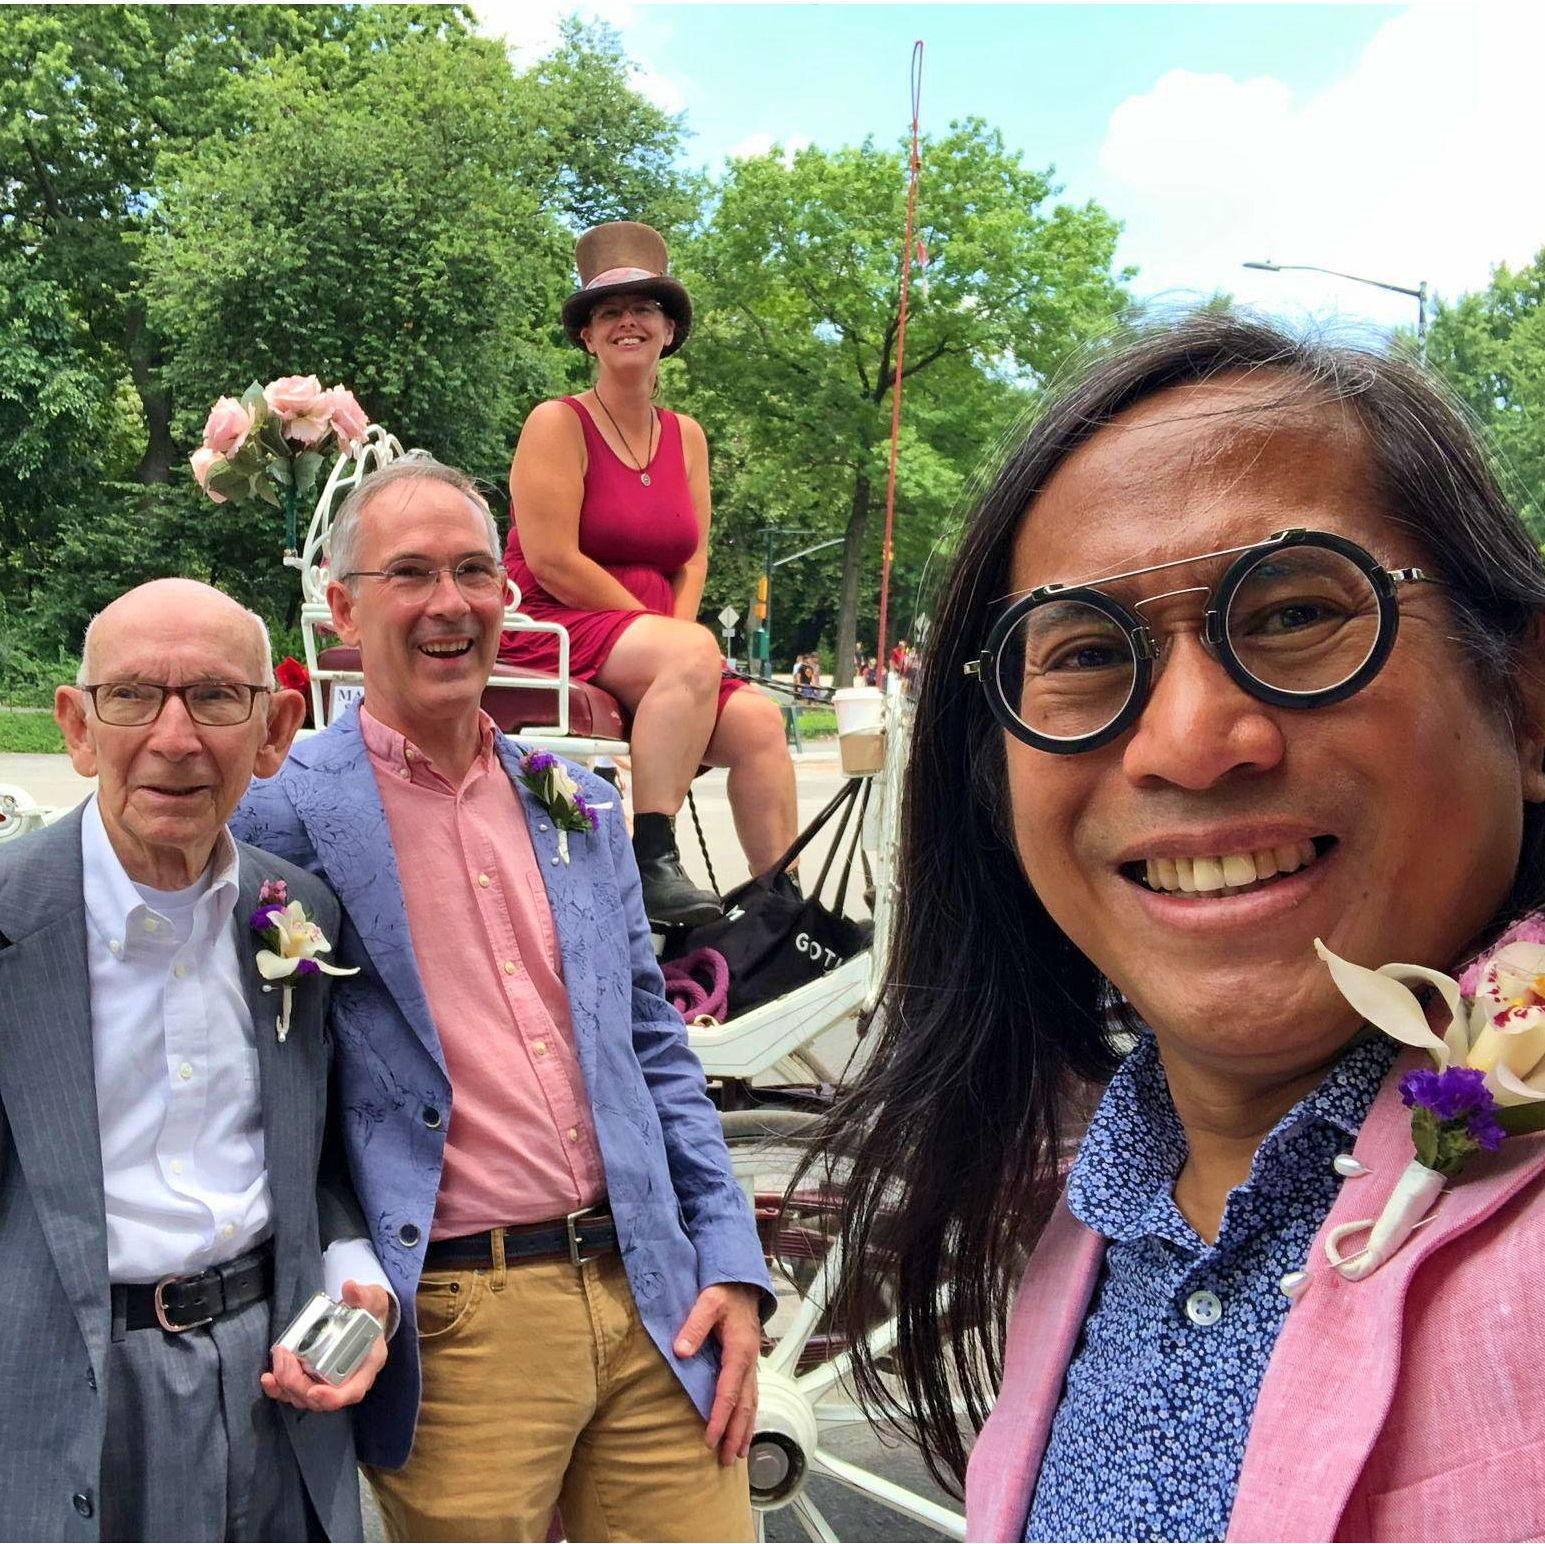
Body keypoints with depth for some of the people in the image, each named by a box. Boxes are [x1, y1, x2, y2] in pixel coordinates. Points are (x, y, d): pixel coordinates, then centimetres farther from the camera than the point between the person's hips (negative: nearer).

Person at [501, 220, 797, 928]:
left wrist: (679, 631, -10)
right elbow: (551, 559, -13)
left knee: (756, 721, -18)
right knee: (692, 653, -33)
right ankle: (652, 863, -36)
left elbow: (693, 556, 12)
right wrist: (672, 638, -14)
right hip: (549, 629, -6)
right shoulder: (558, 423, -4)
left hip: (648, 643, 6)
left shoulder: (686, 437, 15)